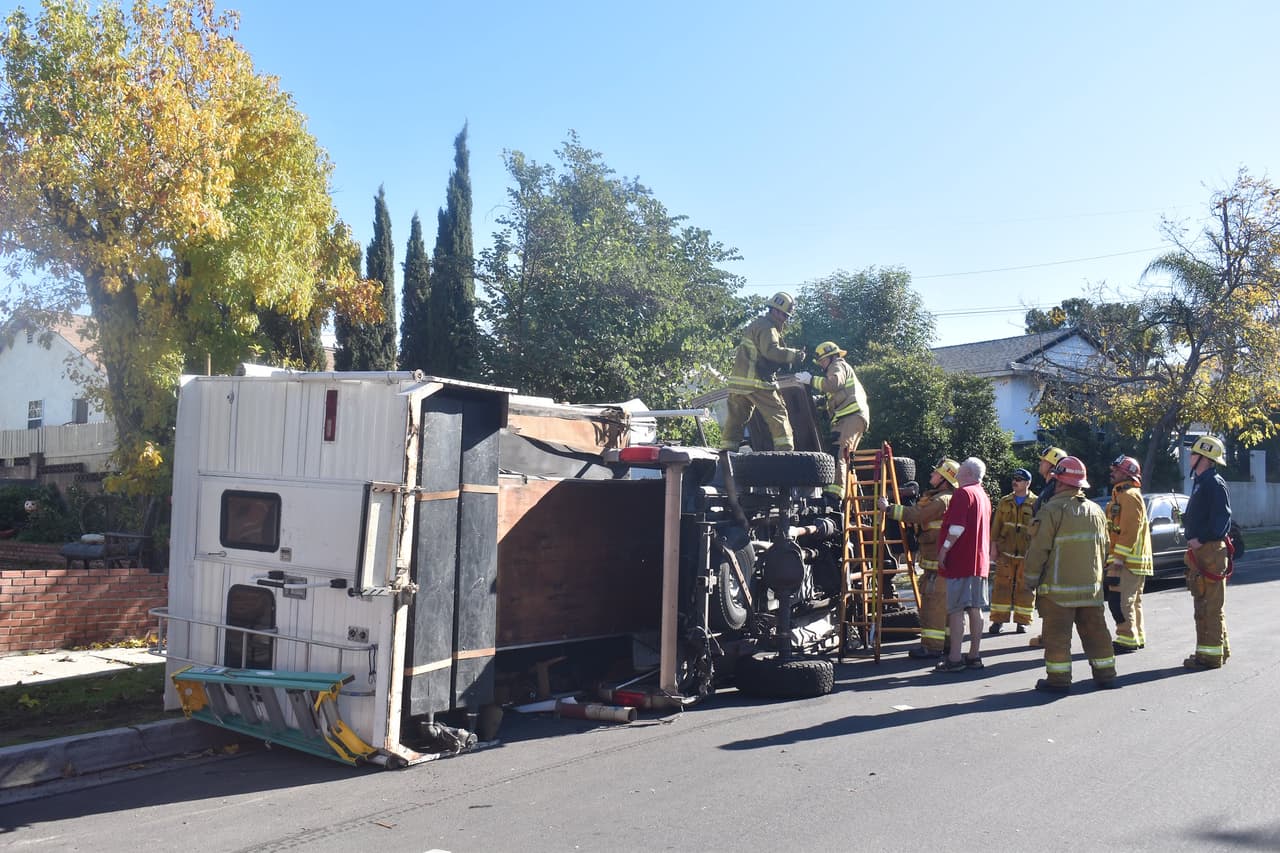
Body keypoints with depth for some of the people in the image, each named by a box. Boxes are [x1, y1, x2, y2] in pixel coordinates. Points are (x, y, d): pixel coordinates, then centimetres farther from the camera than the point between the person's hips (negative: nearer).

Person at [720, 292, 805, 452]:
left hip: (738, 380, 9)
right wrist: (794, 355, -16)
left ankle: (726, 451, 8)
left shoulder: (756, 324, 25)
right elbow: (772, 351, -23)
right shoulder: (767, 328, -8)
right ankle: (785, 450, -7)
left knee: (736, 418, 9)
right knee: (777, 415, -4)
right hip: (756, 381, -9)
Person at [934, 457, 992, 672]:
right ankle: (974, 656, 13)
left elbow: (957, 528, -20)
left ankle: (954, 658, -6)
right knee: (975, 608, 10)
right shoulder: (984, 495, 17)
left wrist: (944, 549, -14)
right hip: (979, 561, 9)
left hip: (960, 560, -9)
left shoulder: (963, 493, -11)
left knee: (956, 609, -6)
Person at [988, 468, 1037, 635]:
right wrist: (993, 547, 4)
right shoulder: (1005, 502, 9)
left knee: (1024, 588, 4)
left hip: (1026, 554, -2)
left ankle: (1022, 621, 14)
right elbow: (996, 526, 10)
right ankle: (998, 620, 7)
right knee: (1002, 585, 1)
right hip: (1005, 552, 2)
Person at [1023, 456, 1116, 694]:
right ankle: (1105, 673, 21)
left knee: (1057, 633, 0)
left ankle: (1058, 678, 2)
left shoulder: (1053, 509, -13)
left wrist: (1031, 578, -3)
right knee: (1095, 630, 14)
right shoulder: (1095, 510, 10)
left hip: (1059, 586, -6)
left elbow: (1038, 549, -12)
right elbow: (1104, 547, 18)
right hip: (1091, 585, 6)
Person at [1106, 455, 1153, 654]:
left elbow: (1130, 531, -21)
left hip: (1128, 560, -11)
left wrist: (1118, 558, -23)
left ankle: (1127, 640, -7)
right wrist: (1115, 556, 23)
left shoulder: (1129, 496, -14)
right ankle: (1137, 637, 24)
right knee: (1132, 600, 16)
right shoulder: (1120, 495, 20)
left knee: (1120, 600, -11)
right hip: (1133, 561, 11)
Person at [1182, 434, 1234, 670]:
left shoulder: (1214, 483, -13)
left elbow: (1221, 518, -21)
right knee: (1203, 606, 16)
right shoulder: (1200, 483, 19)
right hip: (1200, 552, 11)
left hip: (1211, 551, -11)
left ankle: (1211, 655, -3)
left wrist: (1200, 539, -22)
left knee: (1211, 606, -6)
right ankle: (1219, 650, 26)